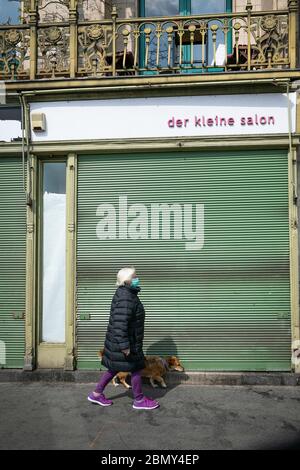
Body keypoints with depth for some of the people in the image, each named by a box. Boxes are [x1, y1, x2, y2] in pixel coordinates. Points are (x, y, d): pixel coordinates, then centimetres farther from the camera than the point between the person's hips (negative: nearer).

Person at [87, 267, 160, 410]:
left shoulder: (127, 294, 10)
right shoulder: (125, 298, -24)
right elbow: (120, 323, -29)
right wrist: (125, 345, -26)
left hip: (116, 341, 10)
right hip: (123, 341, -10)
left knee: (114, 368, 18)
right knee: (135, 368, 3)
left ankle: (96, 394, 27)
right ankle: (139, 400, 17)